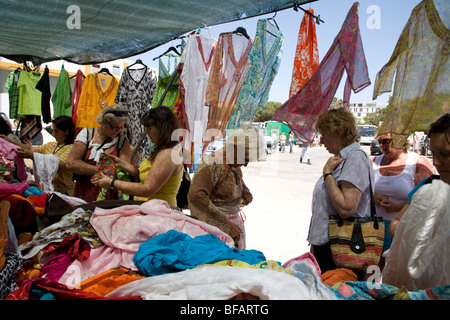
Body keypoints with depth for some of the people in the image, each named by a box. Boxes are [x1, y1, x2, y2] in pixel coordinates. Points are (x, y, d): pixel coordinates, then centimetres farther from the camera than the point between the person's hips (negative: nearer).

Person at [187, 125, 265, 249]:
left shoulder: (234, 163, 4)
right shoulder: (211, 166, -21)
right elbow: (195, 196, -33)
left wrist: (245, 191, 1)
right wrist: (226, 225, -32)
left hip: (235, 220, 8)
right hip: (216, 224, -8)